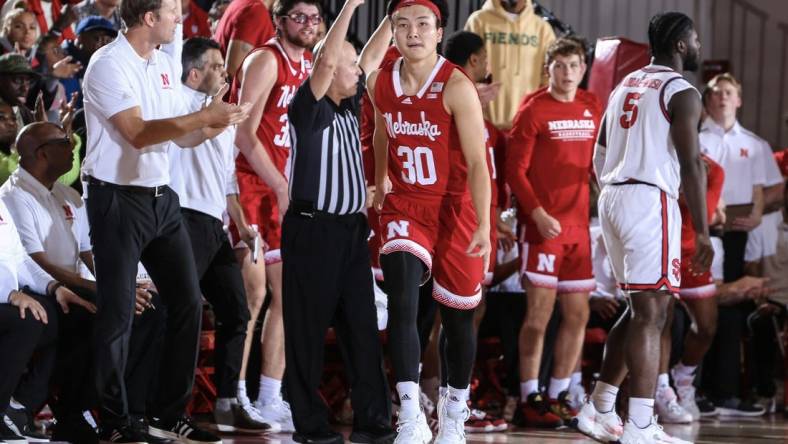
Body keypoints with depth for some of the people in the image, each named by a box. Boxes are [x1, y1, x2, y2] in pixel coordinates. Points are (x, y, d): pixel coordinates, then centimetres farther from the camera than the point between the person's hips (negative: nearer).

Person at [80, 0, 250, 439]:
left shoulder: (167, 64, 10)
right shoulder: (109, 65, -14)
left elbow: (182, 136, 15)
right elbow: (137, 133, -24)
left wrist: (216, 123, -5)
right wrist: (204, 116, -25)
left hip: (162, 198, 8)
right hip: (118, 200, -8)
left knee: (187, 303, 7)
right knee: (118, 315, -3)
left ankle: (170, 414, 16)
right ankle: (115, 422, 6)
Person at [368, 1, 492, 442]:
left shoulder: (456, 86, -17)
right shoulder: (381, 83, -1)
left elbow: (477, 161, -21)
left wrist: (484, 225, -28)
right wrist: (381, 180, 29)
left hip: (455, 208, -3)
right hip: (405, 206, 3)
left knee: (457, 314, 9)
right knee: (402, 303, -17)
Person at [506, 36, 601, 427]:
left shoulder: (592, 108, 11)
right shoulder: (533, 111, -6)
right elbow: (515, 170, -9)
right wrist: (538, 214, -18)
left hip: (579, 225, 6)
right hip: (542, 225, -6)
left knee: (578, 314, 7)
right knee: (540, 312, -6)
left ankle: (557, 396, 17)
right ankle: (529, 400, 0)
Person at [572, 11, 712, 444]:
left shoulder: (625, 86, 19)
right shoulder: (681, 92, -6)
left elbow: (599, 159, 20)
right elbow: (691, 165, -12)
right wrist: (702, 233, -11)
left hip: (612, 198, 8)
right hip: (650, 200, -8)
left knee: (638, 308, 17)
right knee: (651, 314, -8)